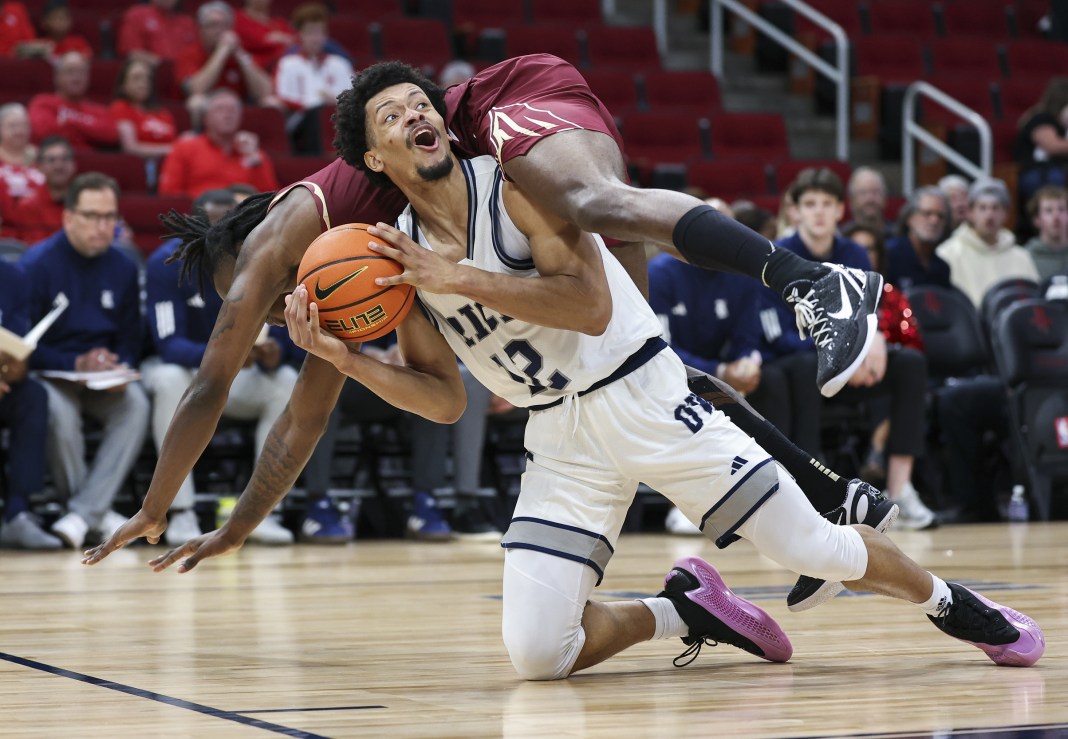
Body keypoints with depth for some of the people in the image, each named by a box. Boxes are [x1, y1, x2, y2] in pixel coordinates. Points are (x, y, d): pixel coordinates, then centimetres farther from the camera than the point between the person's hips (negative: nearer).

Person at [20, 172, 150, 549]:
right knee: (60, 411, -37)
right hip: (49, 374, -4)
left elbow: (130, 339, 10)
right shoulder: (38, 264, -10)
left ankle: (83, 512, -27)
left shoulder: (123, 268, 5)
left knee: (136, 404, -29)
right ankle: (98, 512, -17)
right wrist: (76, 364, -21)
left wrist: (119, 369, -13)